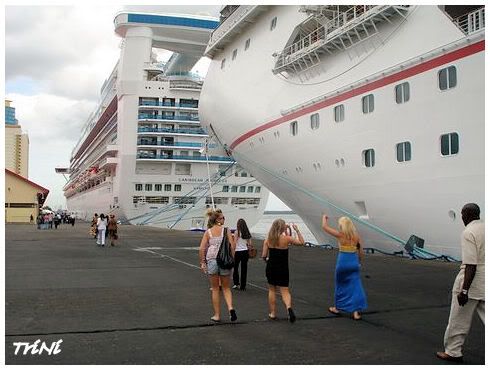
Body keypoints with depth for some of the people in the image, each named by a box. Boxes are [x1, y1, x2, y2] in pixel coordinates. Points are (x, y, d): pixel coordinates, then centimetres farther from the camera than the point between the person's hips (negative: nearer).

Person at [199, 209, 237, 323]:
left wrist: (202, 262, 4)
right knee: (226, 288, 14)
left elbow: (202, 249, -3)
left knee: (215, 289, 13)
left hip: (212, 261, 0)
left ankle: (217, 315, 16)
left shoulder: (208, 232, 3)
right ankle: (230, 307, -10)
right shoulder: (226, 230, 0)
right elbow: (232, 246, -8)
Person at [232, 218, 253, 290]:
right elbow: (250, 244, 6)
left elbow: (235, 243, -10)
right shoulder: (247, 233, 5)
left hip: (238, 252, -4)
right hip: (245, 252, 4)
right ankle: (243, 286, 11)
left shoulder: (237, 232, -8)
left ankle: (236, 283, 5)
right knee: (244, 268, 8)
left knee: (235, 268, 12)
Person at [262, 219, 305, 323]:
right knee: (285, 291, 2)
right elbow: (302, 242, 0)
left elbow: (264, 256, -2)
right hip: (283, 269, -2)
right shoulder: (286, 238, -9)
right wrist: (297, 231, 7)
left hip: (271, 268, 2)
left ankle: (272, 313, 20)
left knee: (272, 290, 17)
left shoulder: (268, 240, -2)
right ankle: (289, 307, -25)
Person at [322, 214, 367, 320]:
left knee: (341, 285, 15)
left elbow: (324, 226, -3)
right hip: (354, 261, 3)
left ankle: (337, 308, 31)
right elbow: (360, 250, 9)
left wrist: (324, 218, 15)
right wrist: (359, 262, 23)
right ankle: (356, 311, 2)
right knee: (355, 286, 5)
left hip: (343, 261, -3)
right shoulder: (356, 235, 2)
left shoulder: (340, 234, -9)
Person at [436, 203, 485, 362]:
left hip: (472, 283, -7)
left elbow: (471, 265, -21)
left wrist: (464, 290, -20)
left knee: (459, 320, 8)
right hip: (485, 285, 7)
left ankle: (453, 352, 21)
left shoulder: (468, 233, -15)